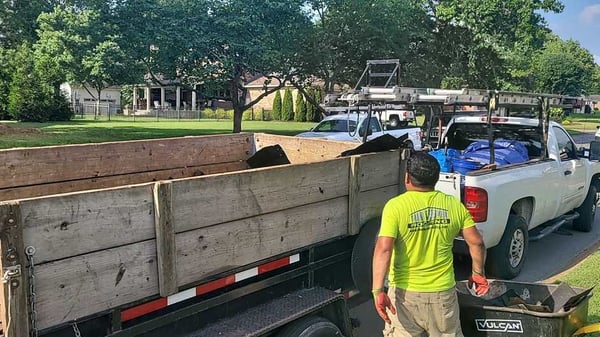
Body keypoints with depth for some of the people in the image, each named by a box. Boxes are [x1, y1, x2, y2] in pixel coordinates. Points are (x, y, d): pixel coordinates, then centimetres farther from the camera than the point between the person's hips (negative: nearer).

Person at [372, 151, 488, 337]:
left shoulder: (395, 206, -14)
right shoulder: (454, 205, -2)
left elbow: (383, 250, -23)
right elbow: (476, 243, 0)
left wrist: (378, 290, -23)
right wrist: (478, 274, 15)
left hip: (405, 293, -3)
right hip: (443, 291, 3)